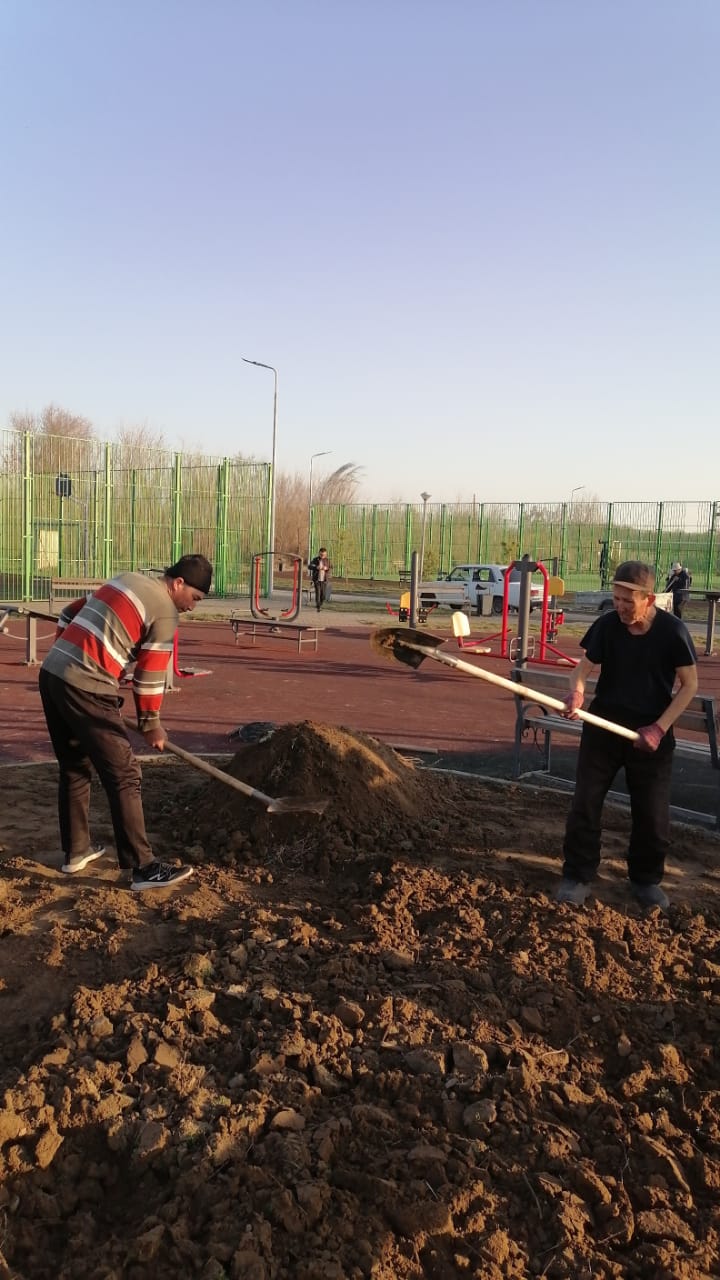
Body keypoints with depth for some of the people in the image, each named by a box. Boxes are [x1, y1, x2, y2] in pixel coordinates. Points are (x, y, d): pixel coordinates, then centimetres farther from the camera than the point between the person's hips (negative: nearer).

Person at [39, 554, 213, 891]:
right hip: (86, 689, -9)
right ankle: (143, 868, -1)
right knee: (123, 776, -4)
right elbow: (150, 677, -4)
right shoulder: (165, 613, -7)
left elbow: (68, 615, 23)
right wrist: (150, 724, 9)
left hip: (50, 674, 9)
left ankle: (75, 851, 29)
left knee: (73, 769, 20)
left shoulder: (126, 580, 18)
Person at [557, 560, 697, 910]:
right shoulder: (607, 624, -11)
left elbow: (689, 684, -7)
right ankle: (577, 876, 16)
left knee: (652, 812, 7)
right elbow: (584, 665, -6)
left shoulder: (672, 631, -15)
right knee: (585, 802, 2)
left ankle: (646, 879, 28)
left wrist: (659, 727, -15)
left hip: (651, 732, -1)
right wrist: (577, 692, -29)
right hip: (604, 724, 1)